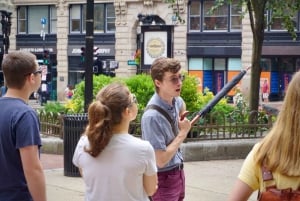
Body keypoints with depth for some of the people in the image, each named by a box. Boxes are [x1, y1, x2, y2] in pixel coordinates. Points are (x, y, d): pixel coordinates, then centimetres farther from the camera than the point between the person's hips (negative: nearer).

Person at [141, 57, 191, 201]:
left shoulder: (175, 100, -4)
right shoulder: (152, 117, -28)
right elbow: (161, 160, -27)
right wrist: (182, 133, -17)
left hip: (178, 173, 8)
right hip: (163, 179, -8)